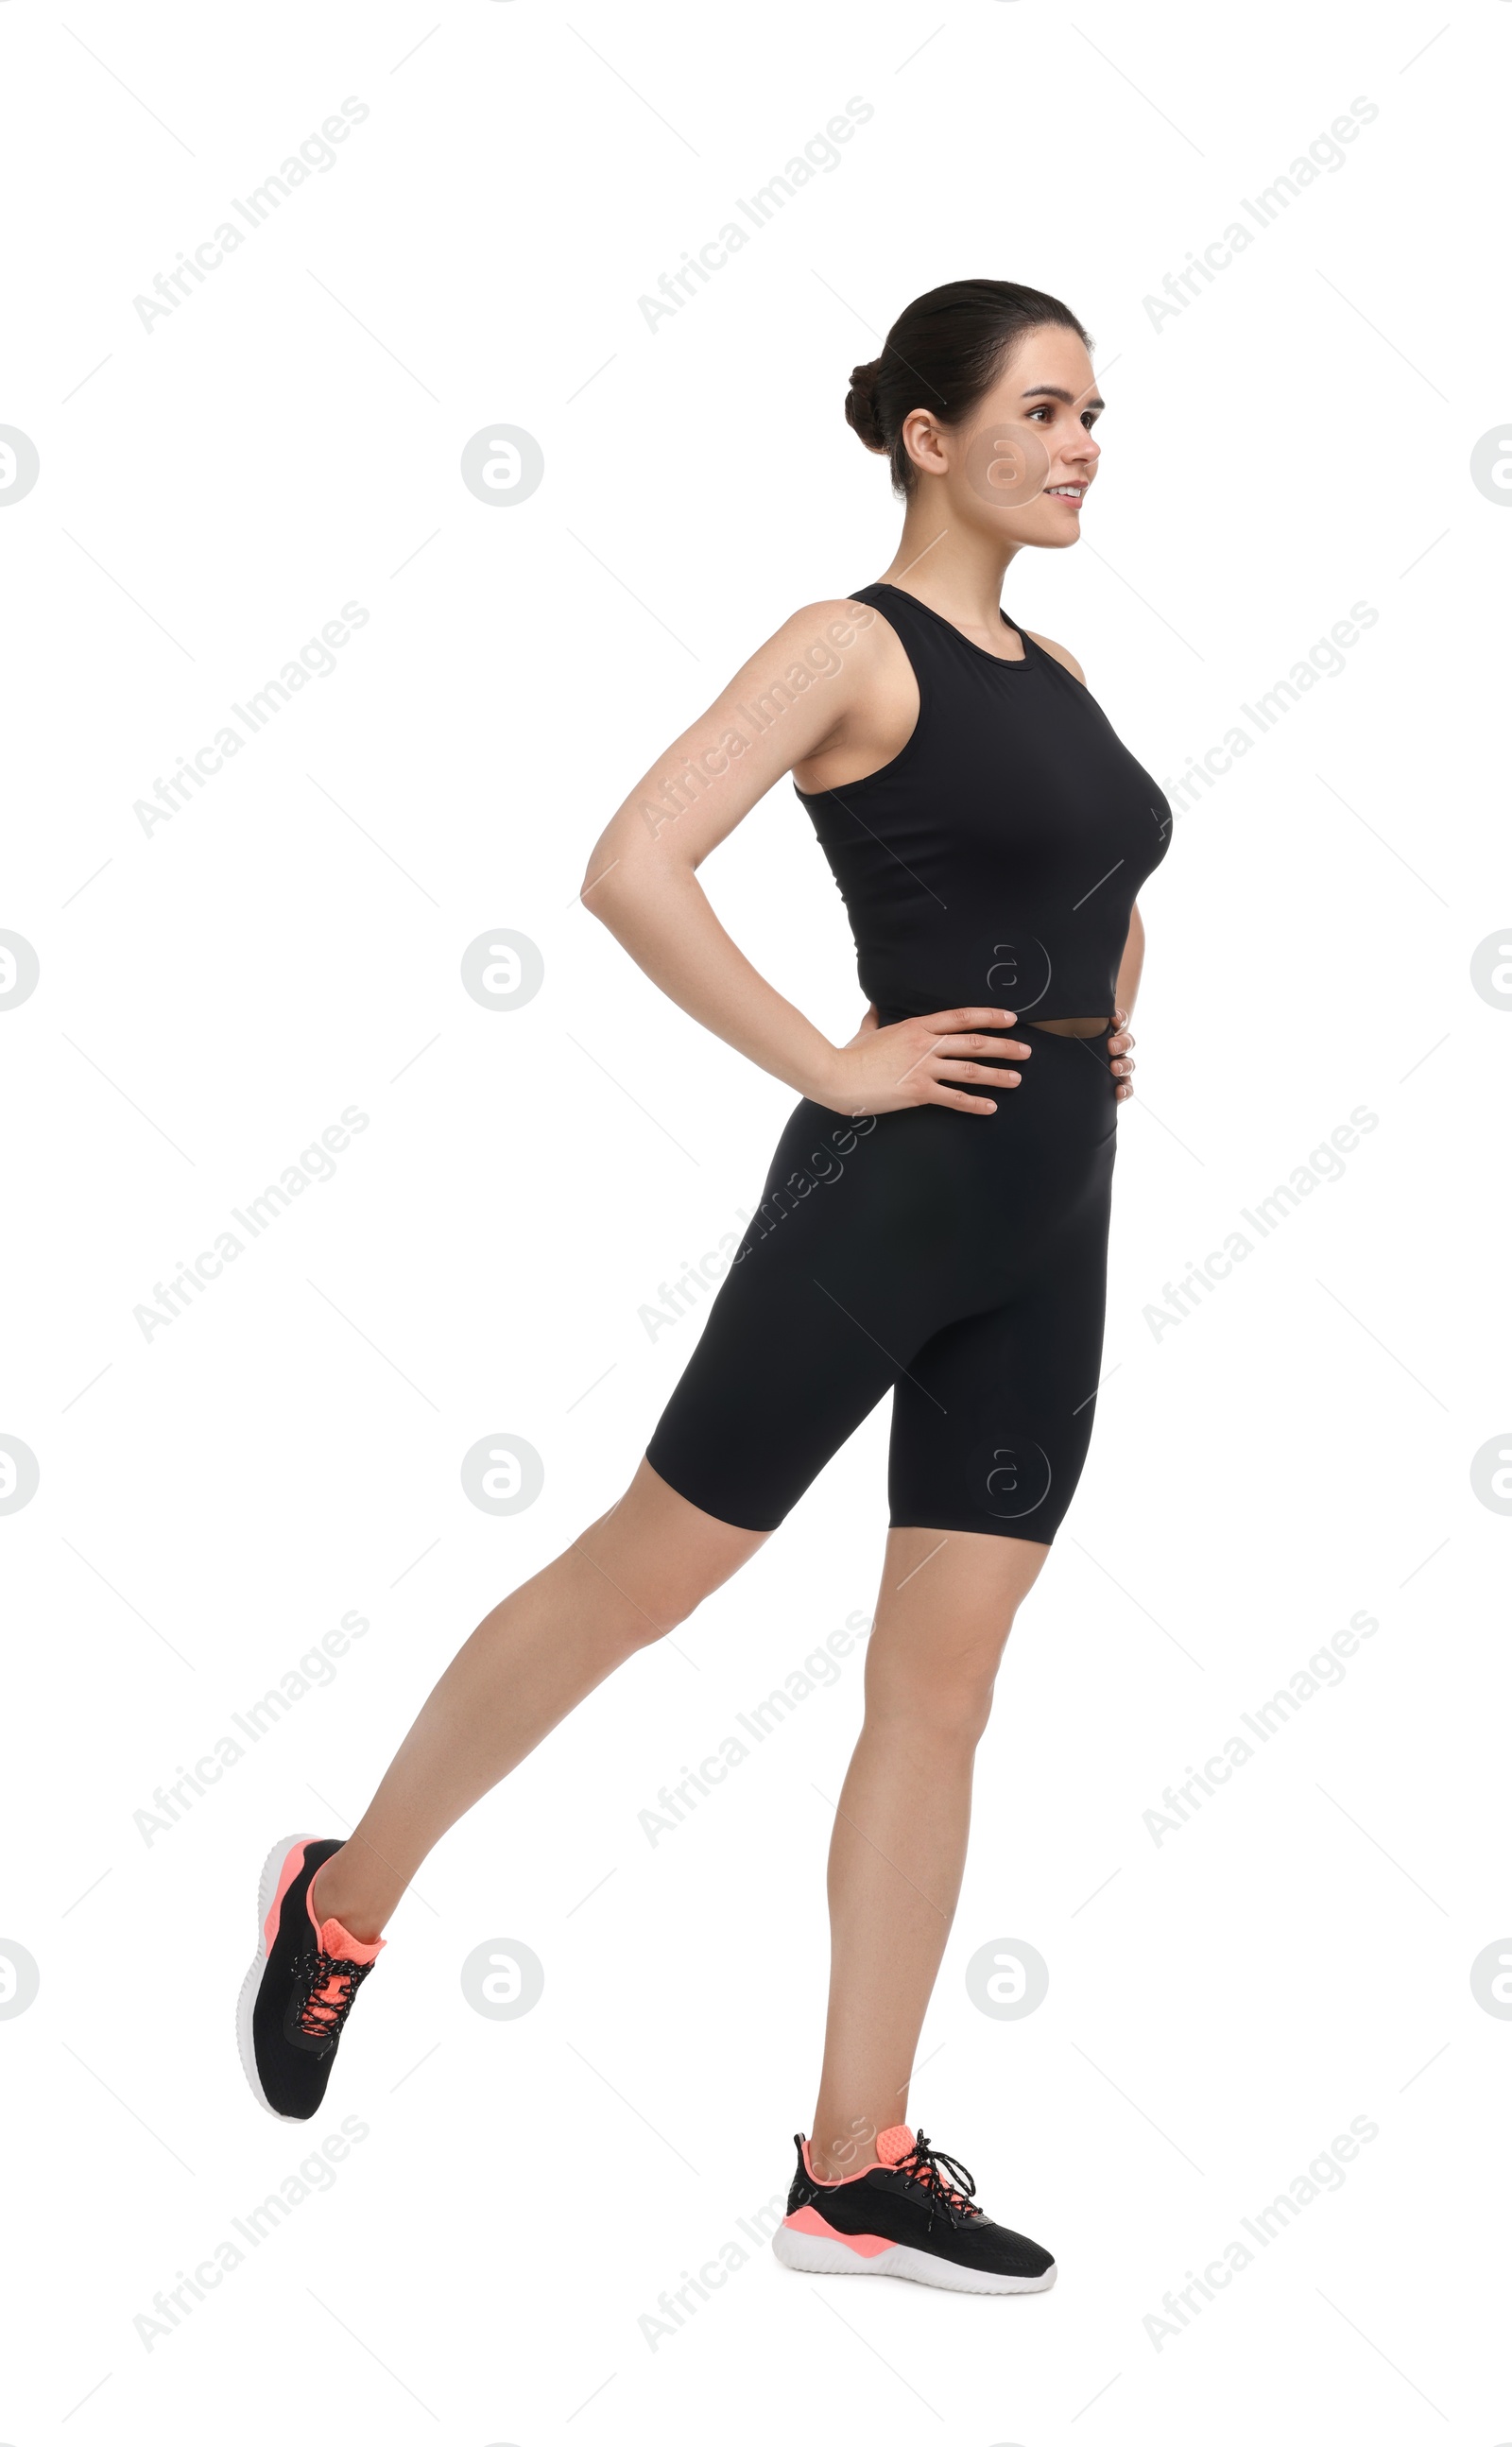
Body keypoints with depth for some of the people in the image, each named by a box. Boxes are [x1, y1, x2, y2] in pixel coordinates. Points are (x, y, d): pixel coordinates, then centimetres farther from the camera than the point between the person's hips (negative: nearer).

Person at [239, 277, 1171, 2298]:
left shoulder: (1054, 672, 15)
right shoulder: (854, 647, -8)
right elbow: (634, 869, -21)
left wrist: (1107, 1026, 15)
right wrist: (828, 1066, -18)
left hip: (1050, 1220, 7)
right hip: (891, 1192, -7)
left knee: (944, 1678, 5)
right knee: (649, 1571, 3)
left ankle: (857, 2165, 12)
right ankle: (343, 1901, 25)